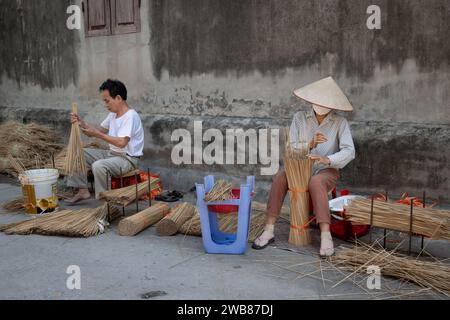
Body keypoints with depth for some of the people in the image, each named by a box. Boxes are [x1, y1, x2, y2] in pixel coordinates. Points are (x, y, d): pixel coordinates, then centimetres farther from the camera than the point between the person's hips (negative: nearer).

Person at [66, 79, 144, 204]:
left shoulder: (130, 116, -20)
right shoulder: (113, 114, 10)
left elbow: (121, 142, -29)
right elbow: (100, 131, 15)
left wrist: (97, 134, -24)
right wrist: (82, 123, 0)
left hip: (128, 158, -10)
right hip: (112, 154, 10)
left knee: (98, 165, -35)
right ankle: (83, 191, 8)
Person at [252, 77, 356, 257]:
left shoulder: (340, 123, -10)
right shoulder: (299, 118, -5)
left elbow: (349, 152, -21)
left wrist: (326, 159, -40)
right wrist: (310, 144, -31)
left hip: (326, 172, -2)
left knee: (315, 183, -39)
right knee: (280, 178, -30)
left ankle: (326, 237, -41)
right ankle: (268, 232, -29)